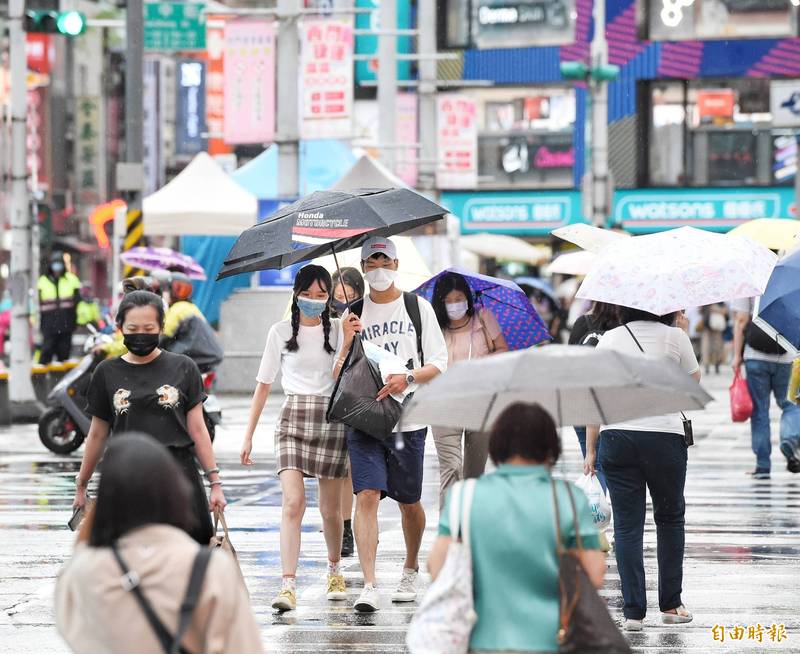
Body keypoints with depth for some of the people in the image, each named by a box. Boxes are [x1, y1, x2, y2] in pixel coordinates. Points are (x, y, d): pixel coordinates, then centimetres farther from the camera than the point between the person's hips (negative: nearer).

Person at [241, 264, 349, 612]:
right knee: (293, 502, -15)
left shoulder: (338, 329, 6)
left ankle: (334, 568, 33)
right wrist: (249, 435, 8)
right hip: (293, 419, 0)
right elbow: (263, 385, 10)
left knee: (330, 508, 7)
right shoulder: (281, 332, 7)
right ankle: (288, 585, -21)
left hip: (331, 421, 1)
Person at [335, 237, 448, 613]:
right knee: (367, 496, -13)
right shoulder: (354, 315, 10)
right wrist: (347, 342, -8)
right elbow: (339, 376, 9)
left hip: (407, 418, 0)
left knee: (408, 501, 9)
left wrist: (408, 378, -14)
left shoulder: (418, 308, 6)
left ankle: (410, 571, 33)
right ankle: (369, 586, -20)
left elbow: (439, 363, 2)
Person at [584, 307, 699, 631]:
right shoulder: (674, 336, 1)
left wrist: (590, 449, 11)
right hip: (664, 436, -1)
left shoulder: (609, 339, 6)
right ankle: (670, 605, 19)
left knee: (627, 525, 4)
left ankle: (633, 611, 0)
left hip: (616, 437, 1)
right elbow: (694, 382, 16)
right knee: (670, 518, 16)